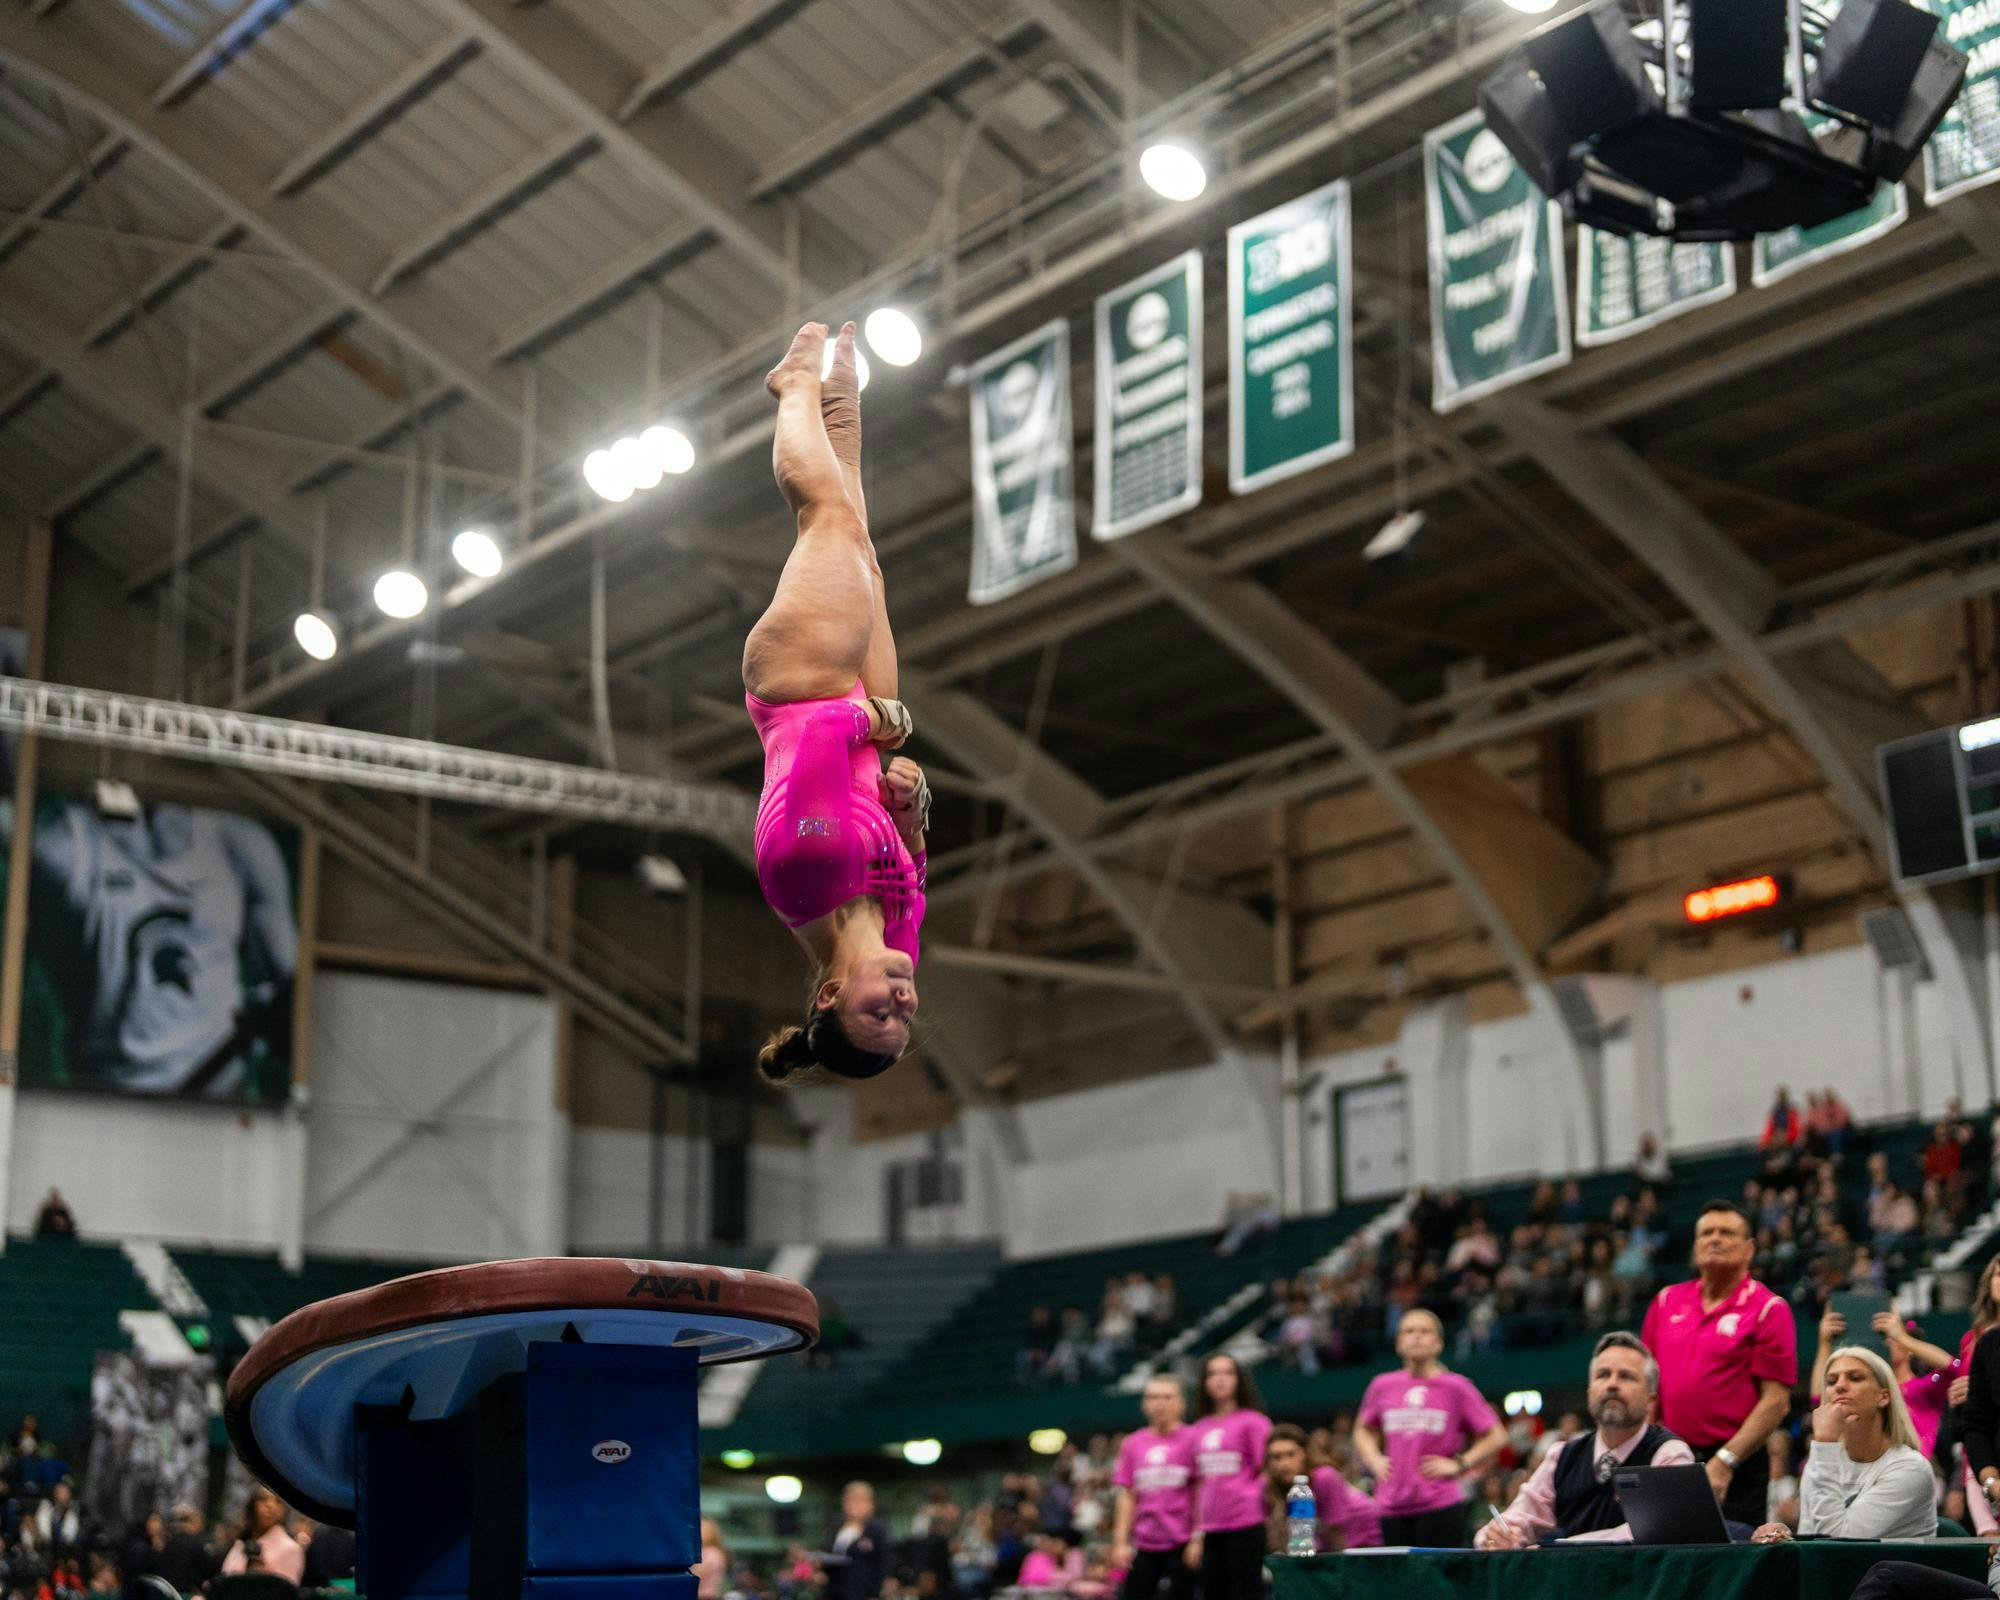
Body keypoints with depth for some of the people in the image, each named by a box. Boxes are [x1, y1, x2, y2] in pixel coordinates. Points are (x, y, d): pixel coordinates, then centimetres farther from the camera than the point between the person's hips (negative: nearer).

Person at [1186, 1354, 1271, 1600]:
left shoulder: (1253, 1421, -1)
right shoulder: (1200, 1428, 15)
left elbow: (1265, 1472, -4)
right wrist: (1197, 1533, 17)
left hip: (1245, 1526, -6)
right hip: (1212, 1529, 6)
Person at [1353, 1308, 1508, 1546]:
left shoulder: (1455, 1387, 0)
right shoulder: (1382, 1386, 8)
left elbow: (1496, 1437, 4)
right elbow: (1363, 1430, 26)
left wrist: (1459, 1464, -5)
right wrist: (1374, 1460, 9)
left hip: (1441, 1506, -3)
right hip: (1391, 1506, 3)